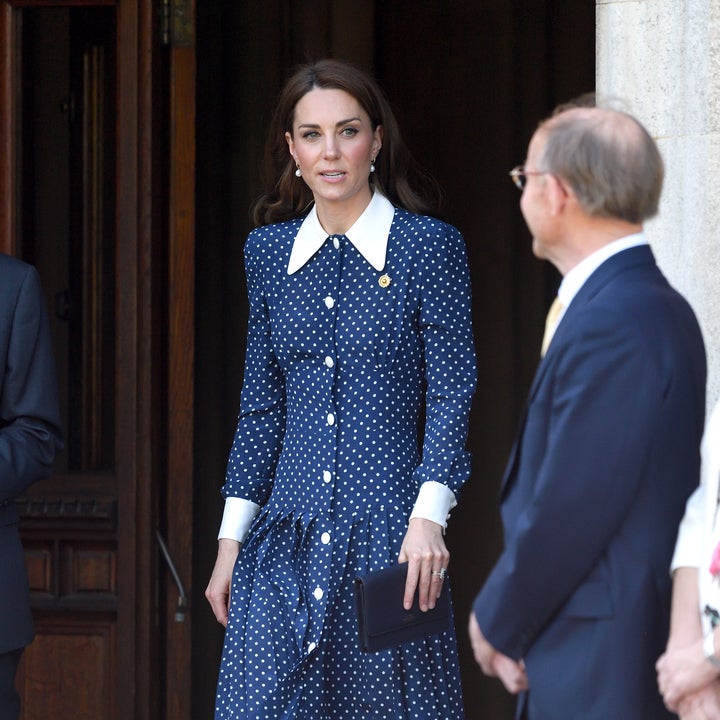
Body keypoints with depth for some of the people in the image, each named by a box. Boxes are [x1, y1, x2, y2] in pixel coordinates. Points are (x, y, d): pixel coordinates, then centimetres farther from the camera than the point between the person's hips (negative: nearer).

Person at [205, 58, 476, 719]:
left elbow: (451, 395, -4)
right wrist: (231, 540, 11)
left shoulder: (430, 247, -2)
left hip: (387, 532, -3)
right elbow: (261, 404, 14)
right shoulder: (269, 249, 11)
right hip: (289, 530, 4)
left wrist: (428, 519, -15)